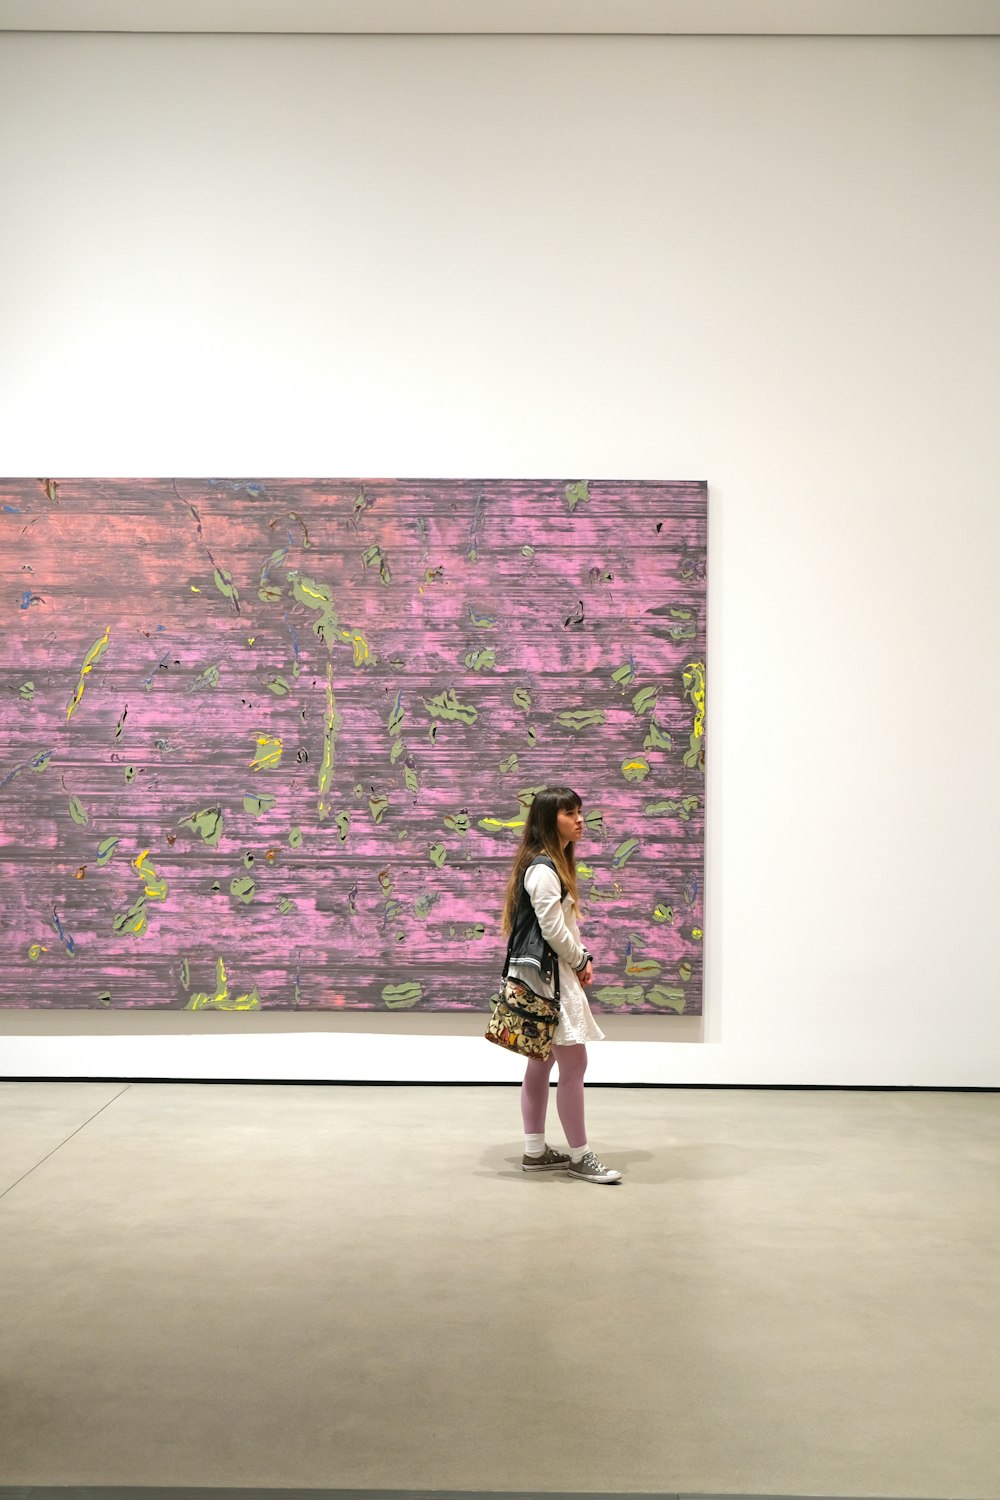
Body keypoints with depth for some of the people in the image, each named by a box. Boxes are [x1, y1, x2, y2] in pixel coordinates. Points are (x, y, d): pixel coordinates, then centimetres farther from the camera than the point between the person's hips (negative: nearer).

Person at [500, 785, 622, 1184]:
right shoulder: (543, 869, -18)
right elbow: (552, 929, -20)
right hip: (547, 973, -11)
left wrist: (581, 960, 6)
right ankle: (579, 1156, 4)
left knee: (542, 1062, 13)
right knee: (573, 1064, -5)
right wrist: (581, 962, -7)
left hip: (549, 972, 11)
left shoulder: (556, 864, 14)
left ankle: (534, 1151, 20)